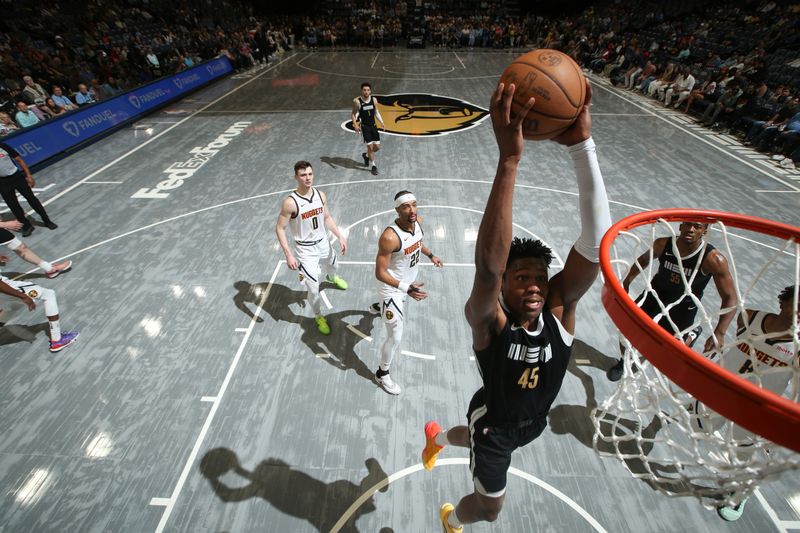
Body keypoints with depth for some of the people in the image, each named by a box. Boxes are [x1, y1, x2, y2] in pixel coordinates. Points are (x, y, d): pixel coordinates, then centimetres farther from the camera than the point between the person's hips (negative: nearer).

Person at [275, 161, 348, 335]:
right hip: (305, 250, -5)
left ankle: (331, 278, 73)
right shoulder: (290, 202, -24)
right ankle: (319, 317, 27)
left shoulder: (321, 195, -7)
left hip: (323, 243, 6)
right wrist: (288, 254, -23)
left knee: (332, 266, 34)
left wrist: (340, 236, -4)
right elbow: (280, 228, -17)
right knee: (314, 290, -2)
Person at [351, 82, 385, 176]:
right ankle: (373, 166, 11)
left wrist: (381, 122, 2)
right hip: (364, 127, -4)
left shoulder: (374, 99, -1)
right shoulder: (357, 101, -12)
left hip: (373, 126, 5)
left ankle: (366, 155, 36)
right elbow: (354, 114, -4)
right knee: (370, 146, -7)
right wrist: (355, 124, -18)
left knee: (377, 147, 6)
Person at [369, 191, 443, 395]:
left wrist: (430, 255, 23)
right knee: (396, 337, -4)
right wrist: (405, 288, -42)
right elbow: (380, 273, -31)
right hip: (392, 288, -8)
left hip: (408, 281, 8)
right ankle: (382, 374, 23)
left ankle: (377, 307, 77)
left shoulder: (417, 222, -11)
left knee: (400, 303, 41)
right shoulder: (390, 237, -36)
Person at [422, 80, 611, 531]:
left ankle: (437, 436, 68)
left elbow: (597, 240, -41)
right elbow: (488, 265, -59)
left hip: (535, 419, 5)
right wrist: (509, 160, -66)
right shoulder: (489, 320, -36)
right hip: (495, 421, -4)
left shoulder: (561, 306, -27)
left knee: (478, 439, 33)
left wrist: (581, 144, -51)